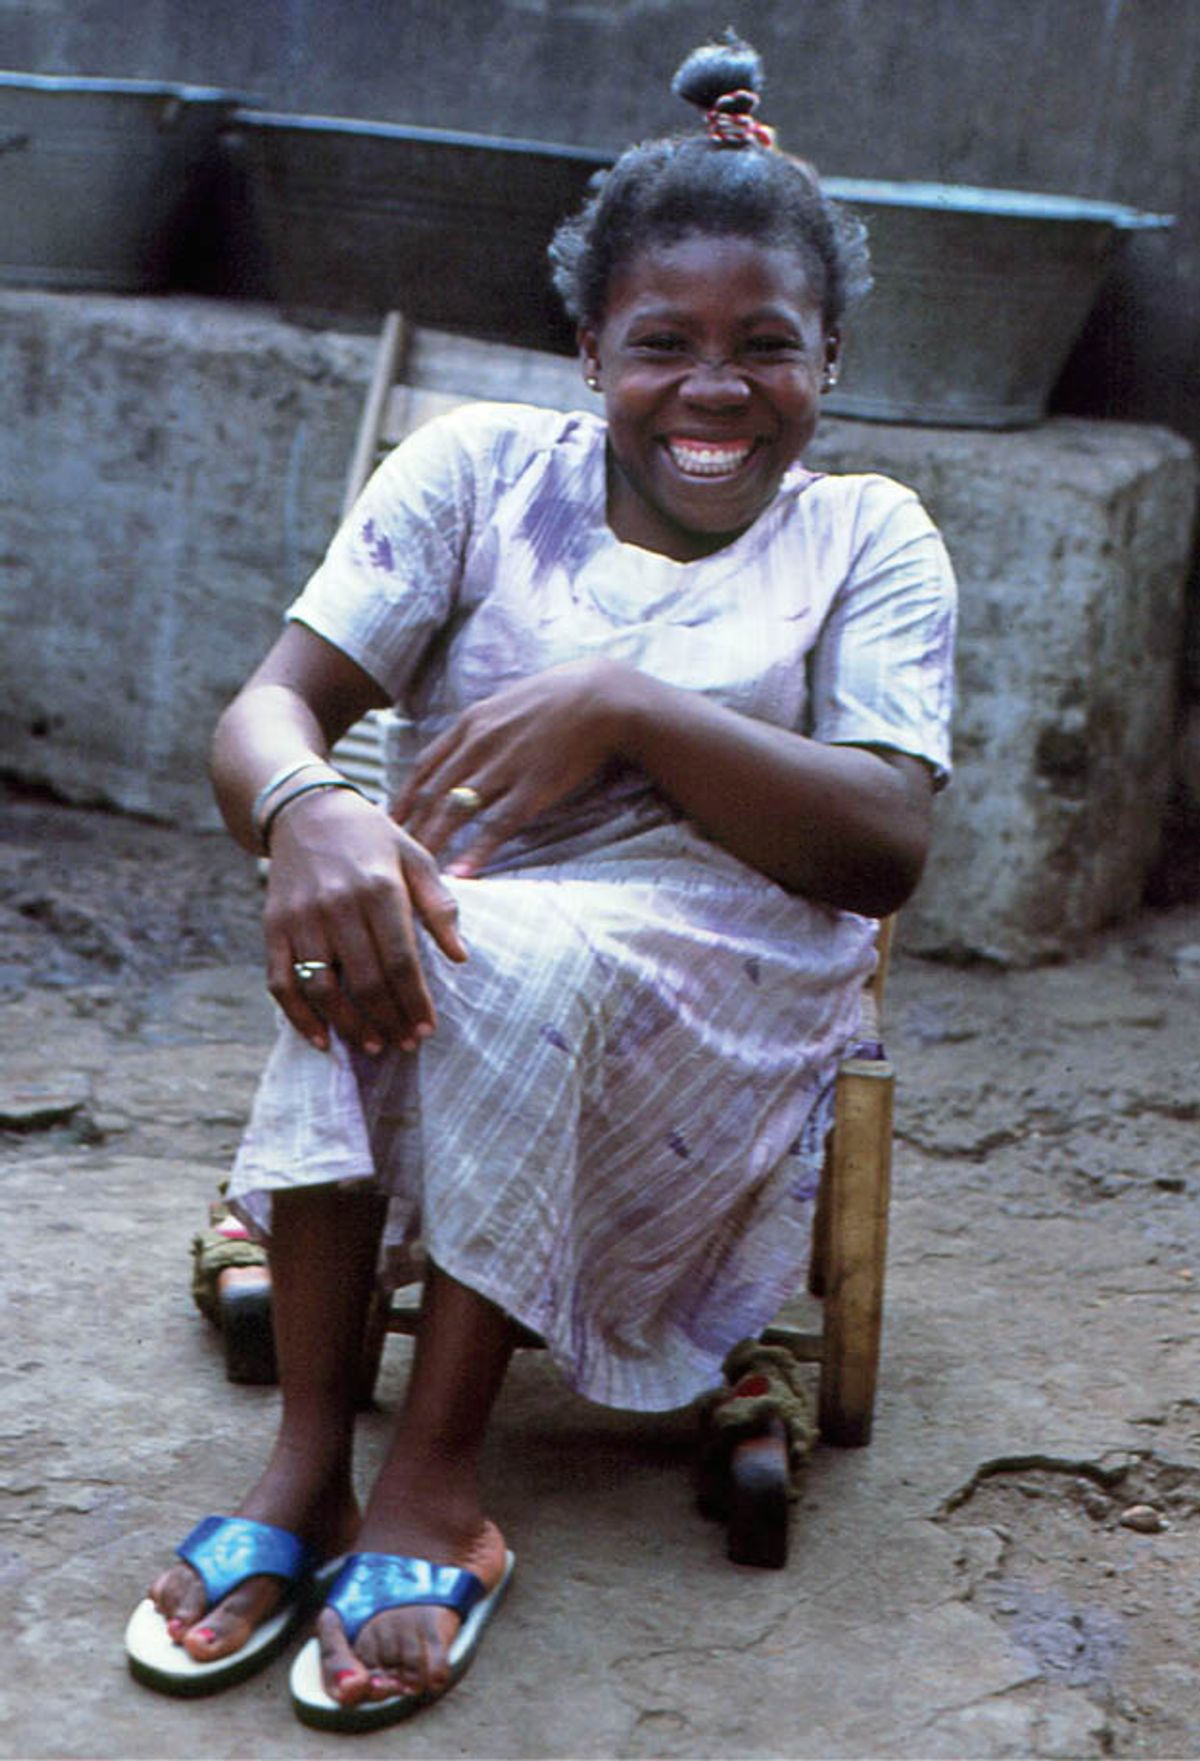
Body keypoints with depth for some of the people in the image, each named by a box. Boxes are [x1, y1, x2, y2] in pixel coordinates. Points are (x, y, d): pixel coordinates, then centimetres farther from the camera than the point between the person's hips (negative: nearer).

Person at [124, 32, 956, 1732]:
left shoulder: (867, 541, 4)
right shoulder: (485, 468, 5)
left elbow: (886, 846, -11)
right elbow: (266, 710, -5)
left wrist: (628, 708, -23)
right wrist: (307, 809, -30)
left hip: (717, 1012, -1)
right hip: (456, 954, 2)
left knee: (529, 958, -34)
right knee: (369, 920, -32)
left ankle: (437, 1472, -24)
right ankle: (309, 1450, -26)